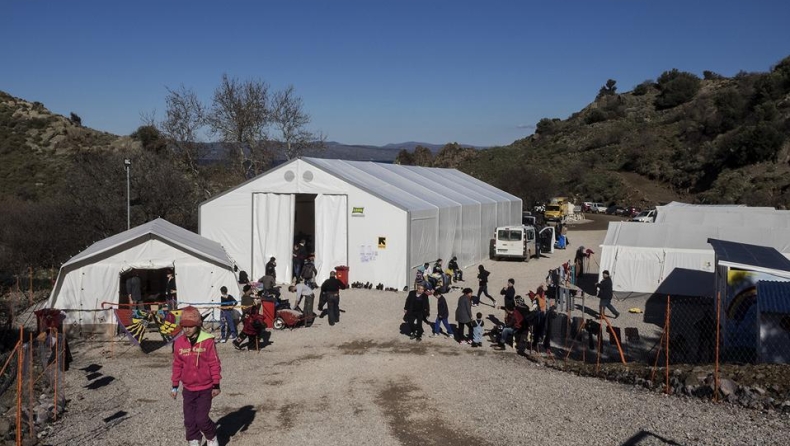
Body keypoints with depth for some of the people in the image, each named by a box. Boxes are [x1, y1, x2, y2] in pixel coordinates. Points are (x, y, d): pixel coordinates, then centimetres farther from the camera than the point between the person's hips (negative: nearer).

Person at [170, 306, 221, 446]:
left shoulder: (207, 341, -14)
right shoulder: (179, 343, -3)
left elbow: (214, 364, -9)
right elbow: (177, 365, 8)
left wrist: (216, 385, -7)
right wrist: (175, 386, 10)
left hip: (205, 388, -4)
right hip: (188, 389, 4)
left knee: (202, 419, -3)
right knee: (189, 420, 8)